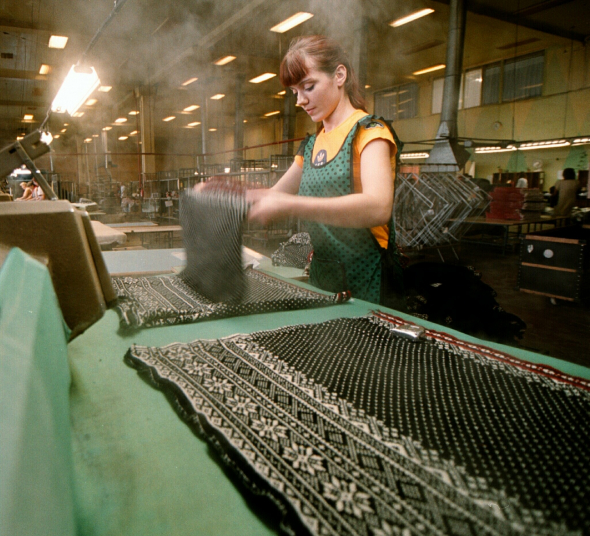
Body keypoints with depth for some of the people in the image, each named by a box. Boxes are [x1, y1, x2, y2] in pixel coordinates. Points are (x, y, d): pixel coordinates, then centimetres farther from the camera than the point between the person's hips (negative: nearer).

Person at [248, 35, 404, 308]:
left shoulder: (370, 132, -10)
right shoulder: (311, 145, 12)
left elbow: (378, 207, -30)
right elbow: (274, 194, 22)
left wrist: (289, 206, -37)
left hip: (367, 283, -6)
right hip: (321, 277, 7)